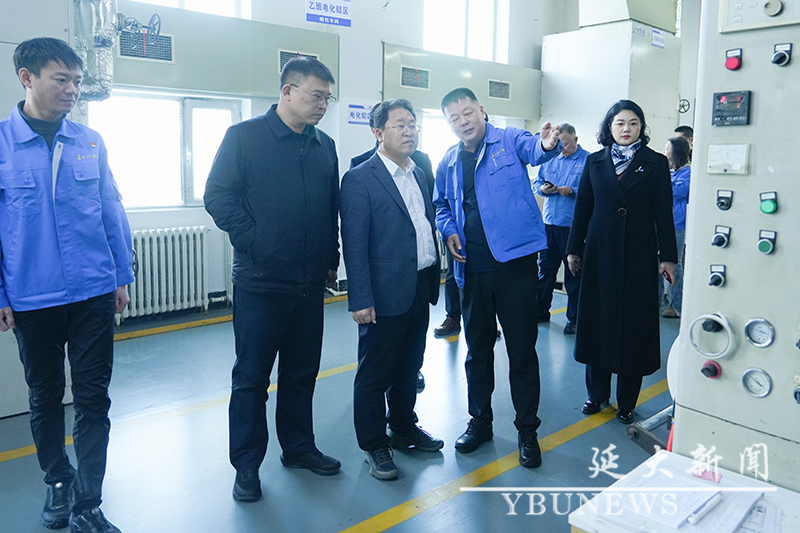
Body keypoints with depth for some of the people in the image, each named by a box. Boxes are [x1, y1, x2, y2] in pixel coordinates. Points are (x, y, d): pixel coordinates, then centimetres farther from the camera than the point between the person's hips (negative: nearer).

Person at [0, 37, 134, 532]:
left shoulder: (91, 142, 2)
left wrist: (122, 277, 6)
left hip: (94, 293, 1)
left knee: (94, 398, 4)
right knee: (45, 397, 16)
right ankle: (59, 482, 37)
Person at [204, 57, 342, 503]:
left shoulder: (325, 146, 11)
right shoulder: (244, 137, -4)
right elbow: (218, 197, -9)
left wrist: (331, 259, 12)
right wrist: (255, 244, -13)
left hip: (310, 283, 5)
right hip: (260, 283, -5)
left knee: (302, 372, 16)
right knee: (252, 377, 6)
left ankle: (299, 447, 33)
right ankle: (247, 465, 20)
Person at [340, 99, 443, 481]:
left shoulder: (419, 174, 13)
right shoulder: (359, 180, -10)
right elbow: (354, 245, -14)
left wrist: (433, 281, 12)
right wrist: (360, 300, -17)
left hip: (420, 290, 7)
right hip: (385, 295, -7)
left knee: (409, 367, 20)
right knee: (375, 374, 7)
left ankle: (404, 428, 39)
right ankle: (373, 445, 23)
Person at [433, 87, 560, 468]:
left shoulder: (509, 141, 1)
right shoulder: (448, 163, 13)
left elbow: (533, 149, -21)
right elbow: (441, 206, 25)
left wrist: (548, 144, -45)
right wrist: (448, 230, 4)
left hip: (514, 261, -4)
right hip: (472, 268, 5)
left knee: (522, 348, 3)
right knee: (477, 348, 15)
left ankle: (527, 430, 20)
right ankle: (479, 421, 32)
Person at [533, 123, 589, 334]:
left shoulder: (589, 161, -3)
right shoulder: (550, 159, 14)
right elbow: (536, 183, 17)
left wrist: (572, 191, -20)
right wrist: (543, 189, -4)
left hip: (573, 224, -5)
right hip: (549, 222, 5)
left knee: (574, 273, 3)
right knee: (545, 268, 12)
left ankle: (574, 319, 14)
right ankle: (541, 311, 25)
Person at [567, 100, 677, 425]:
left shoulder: (656, 164, 3)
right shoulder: (595, 162, 8)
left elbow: (663, 213, 1)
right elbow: (582, 208, 9)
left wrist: (668, 257, -3)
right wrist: (574, 249, 7)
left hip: (639, 256, -2)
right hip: (600, 254, 2)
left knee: (633, 325, 3)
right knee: (597, 321, 7)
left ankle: (626, 402, 16)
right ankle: (597, 393, 22)